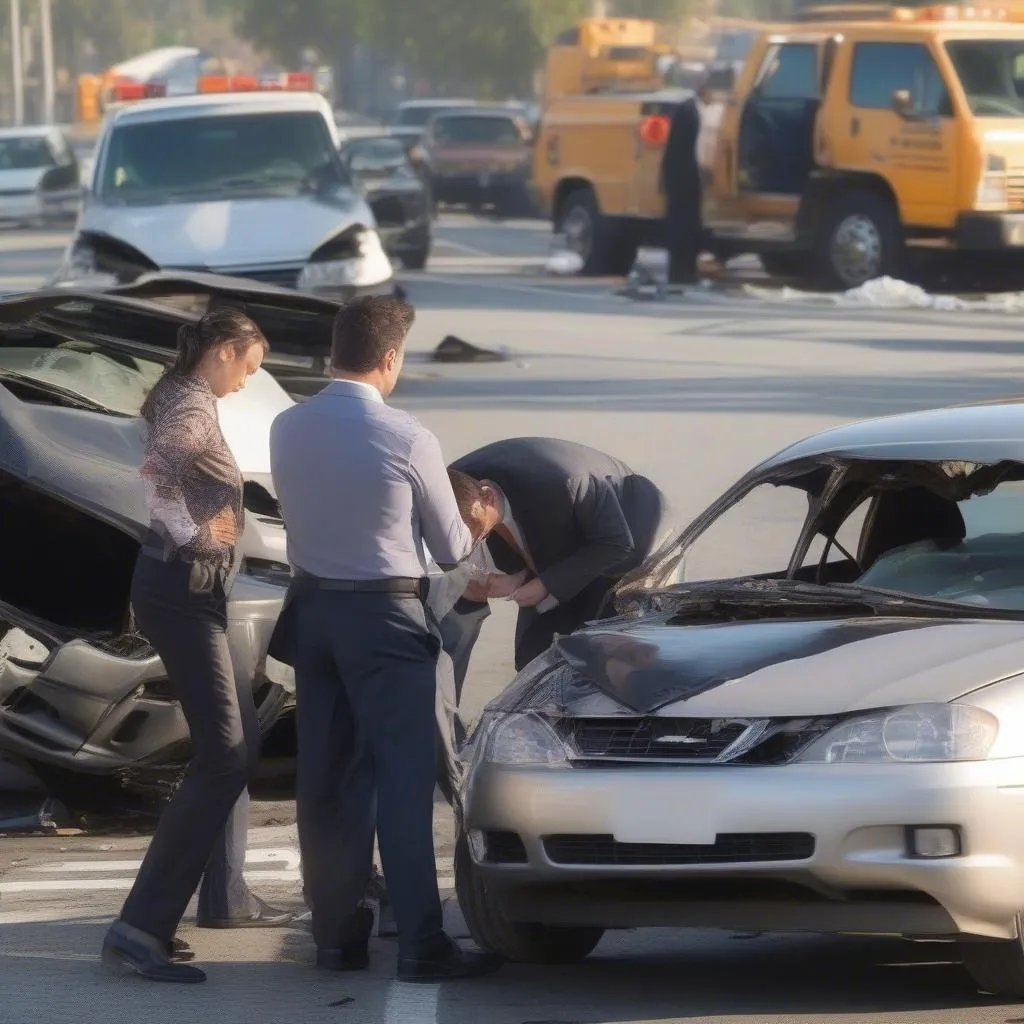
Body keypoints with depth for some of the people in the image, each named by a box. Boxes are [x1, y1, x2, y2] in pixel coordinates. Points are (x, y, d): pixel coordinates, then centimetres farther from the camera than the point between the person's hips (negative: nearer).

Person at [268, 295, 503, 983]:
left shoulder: (288, 430, 0)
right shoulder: (407, 439, -14)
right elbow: (451, 549, -3)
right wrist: (475, 527, 18)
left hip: (312, 609, 5)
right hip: (384, 616, -5)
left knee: (324, 776, 10)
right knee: (405, 777, -5)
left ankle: (336, 933, 14)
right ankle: (421, 946, -9)